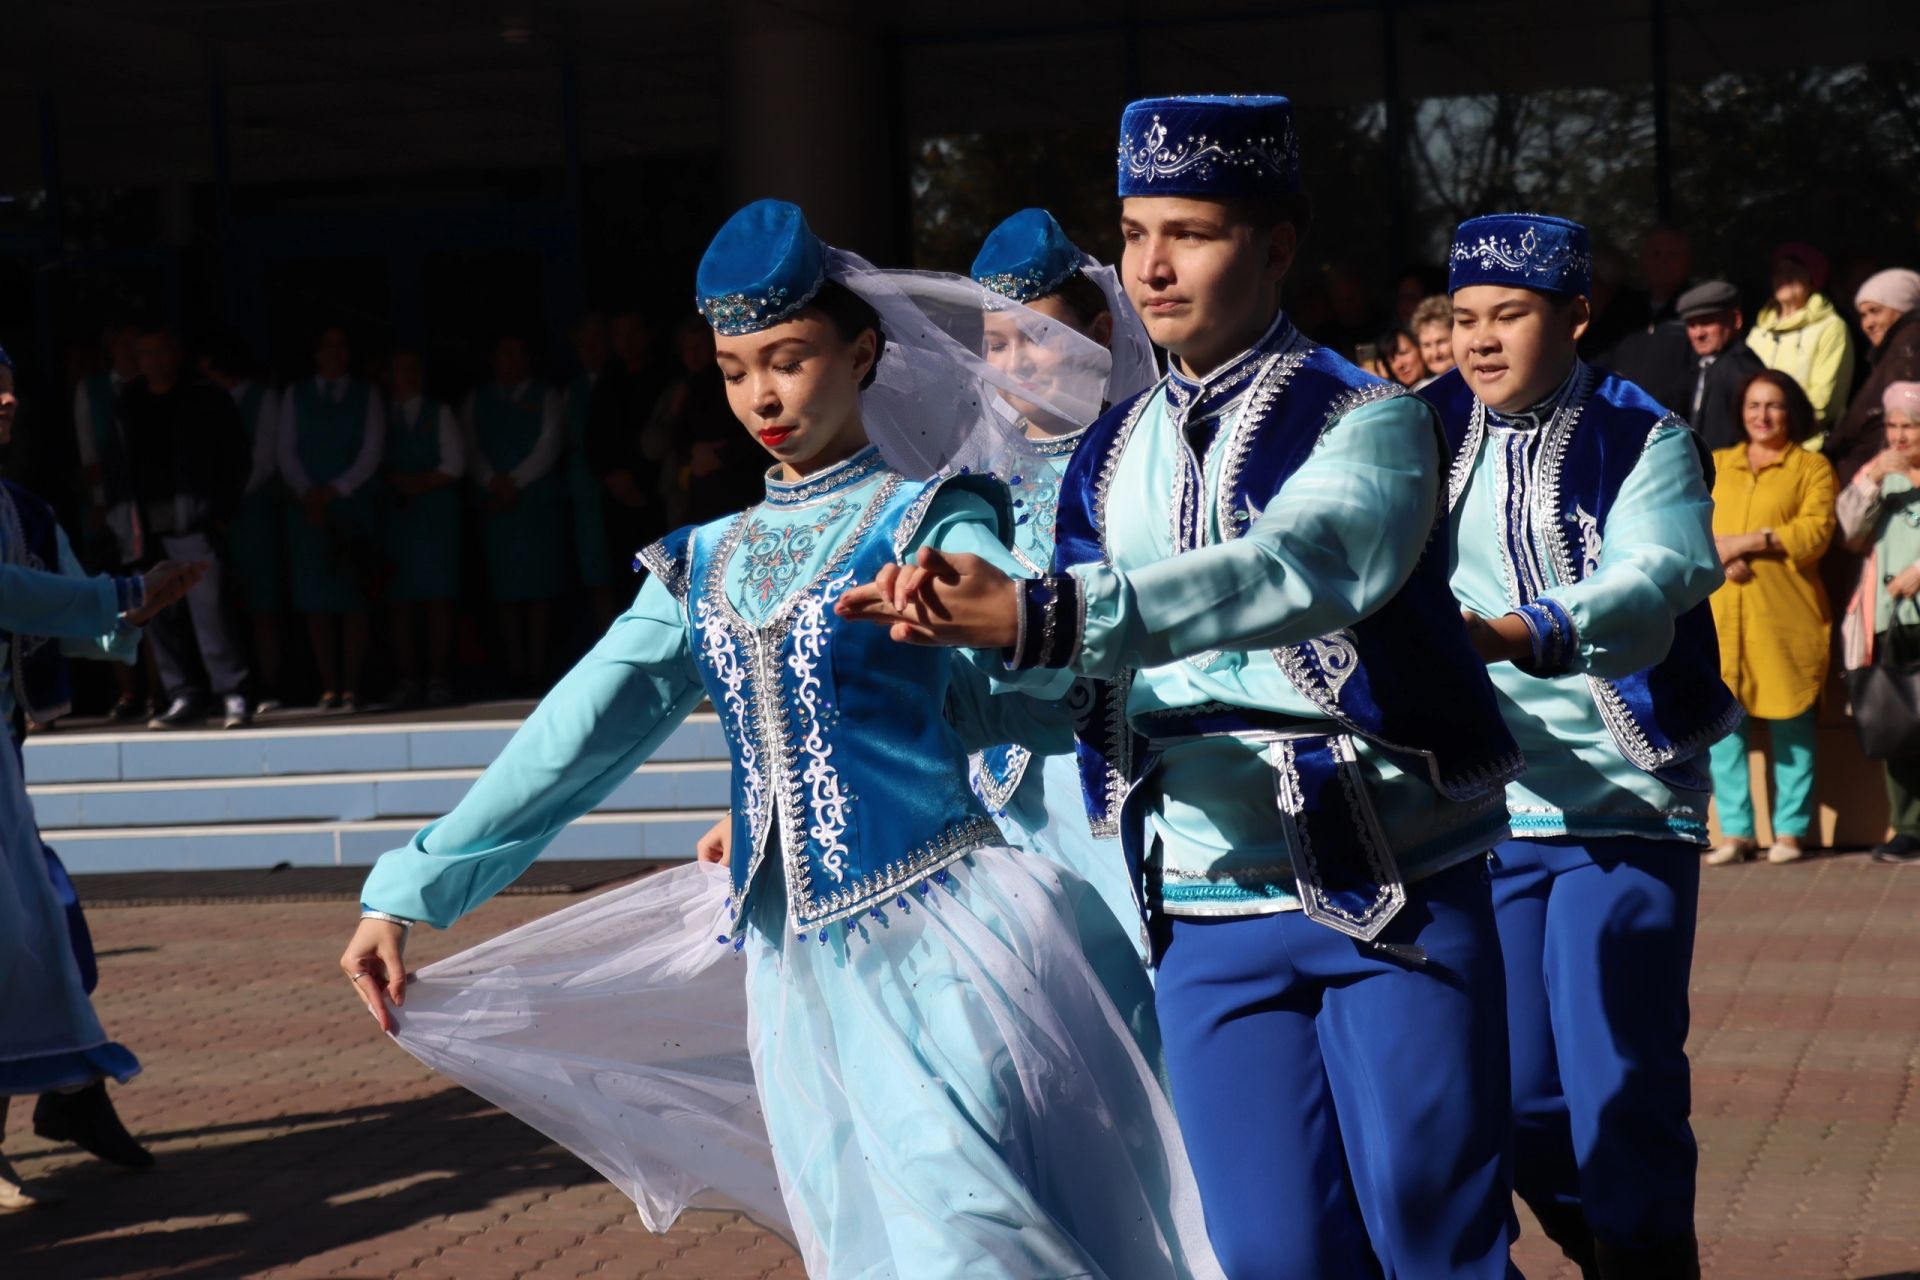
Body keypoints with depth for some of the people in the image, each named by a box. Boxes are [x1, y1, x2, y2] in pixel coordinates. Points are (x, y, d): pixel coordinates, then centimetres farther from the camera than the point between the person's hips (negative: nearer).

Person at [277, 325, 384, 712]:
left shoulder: (367, 397, 10)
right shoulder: (295, 395, 13)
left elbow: (371, 453, 1)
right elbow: (287, 452, 6)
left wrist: (333, 491, -9)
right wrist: (307, 495, -8)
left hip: (354, 509, -1)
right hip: (308, 512, 1)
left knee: (353, 601, -5)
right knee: (316, 601, -4)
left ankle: (351, 686, -4)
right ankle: (329, 687, -1)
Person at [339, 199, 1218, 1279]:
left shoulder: (931, 518, 1)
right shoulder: (704, 566, 15)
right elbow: (575, 738, 9)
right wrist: (410, 892, 2)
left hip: (936, 943, -5)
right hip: (791, 967, 5)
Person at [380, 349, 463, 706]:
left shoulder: (439, 415, 13)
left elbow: (454, 465, 4)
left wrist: (420, 484, -7)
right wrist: (397, 482, -9)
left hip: (435, 513, -1)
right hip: (393, 513, 1)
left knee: (437, 599, -6)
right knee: (399, 600, -4)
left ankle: (439, 678, -6)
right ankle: (405, 680, -3)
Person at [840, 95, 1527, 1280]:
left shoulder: (1369, 421, -8)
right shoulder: (1111, 458, 10)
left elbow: (1312, 564, -29)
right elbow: (1083, 684, 13)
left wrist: (1045, 615, -39)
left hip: (1396, 901, -4)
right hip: (1208, 915, 4)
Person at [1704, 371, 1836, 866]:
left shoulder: (1812, 468, 9)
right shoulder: (1715, 465, 20)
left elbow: (1816, 531, -6)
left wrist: (1750, 541, -14)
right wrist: (1718, 553, -11)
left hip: (1786, 613, -3)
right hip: (1720, 611, 3)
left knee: (1791, 722, -3)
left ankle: (1791, 830, 4)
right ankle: (1735, 831, 3)